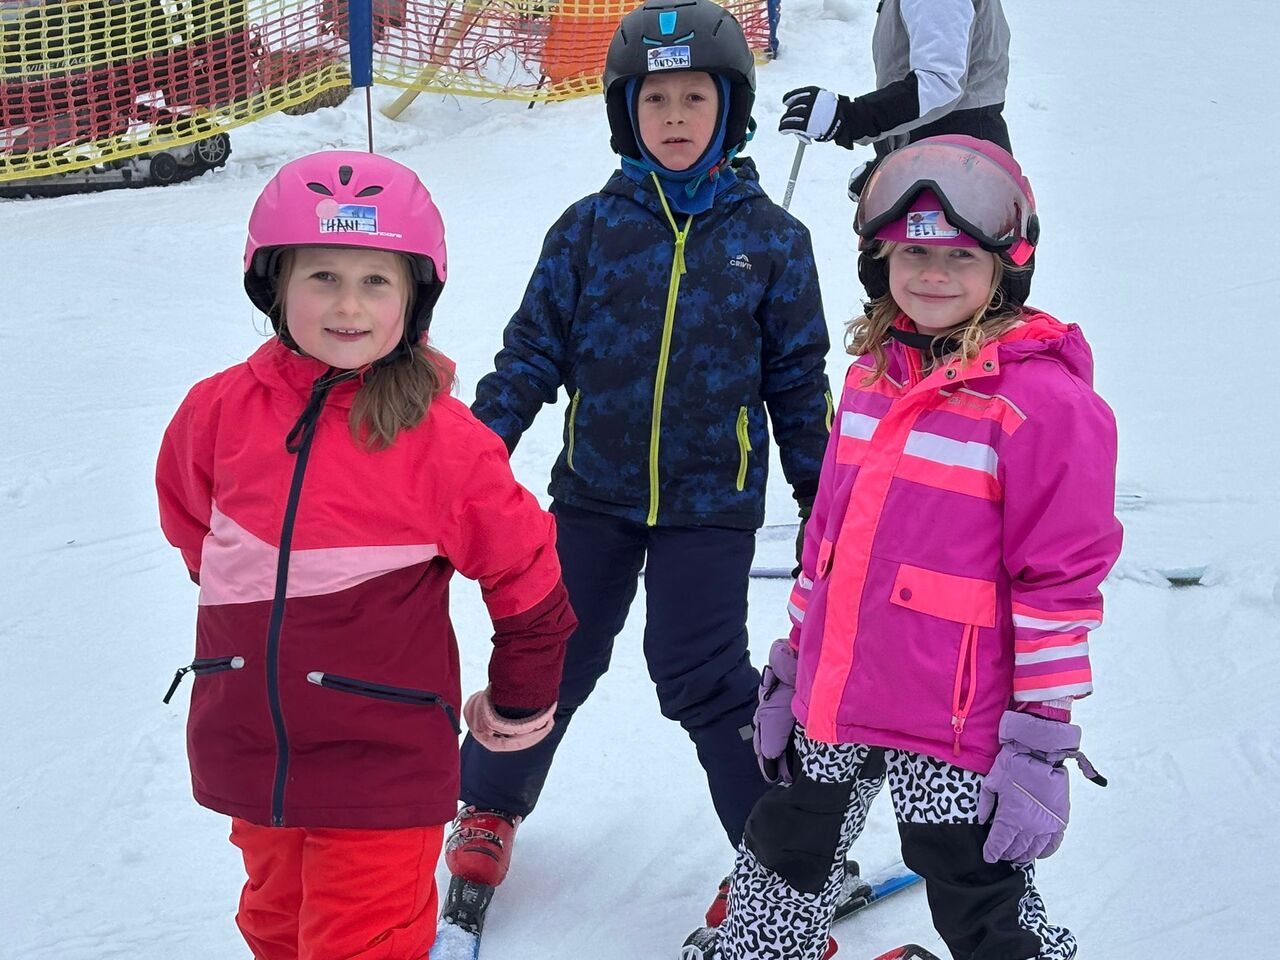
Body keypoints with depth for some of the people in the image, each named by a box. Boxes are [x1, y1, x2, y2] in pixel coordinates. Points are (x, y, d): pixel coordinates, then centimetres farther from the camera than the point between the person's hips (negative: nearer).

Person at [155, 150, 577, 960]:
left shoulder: (445, 441, -15)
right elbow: (188, 518, 16)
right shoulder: (220, 411, -6)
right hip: (248, 757, 4)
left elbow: (526, 573, -3)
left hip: (383, 767, -4)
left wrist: (521, 702, 8)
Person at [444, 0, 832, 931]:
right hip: (595, 488, 2)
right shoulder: (591, 226, 0)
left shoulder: (771, 237, -1)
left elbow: (799, 378, 6)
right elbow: (534, 349, 4)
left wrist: (825, 499, 7)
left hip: (712, 502, -2)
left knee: (704, 679, -5)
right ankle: (491, 802, 38)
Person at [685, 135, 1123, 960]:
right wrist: (793, 659, 18)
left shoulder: (1044, 398, -16)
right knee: (788, 864, 24)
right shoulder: (873, 374, 6)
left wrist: (1041, 741, -15)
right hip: (836, 704, 7)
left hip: (955, 731, -7)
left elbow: (1060, 578, -15)